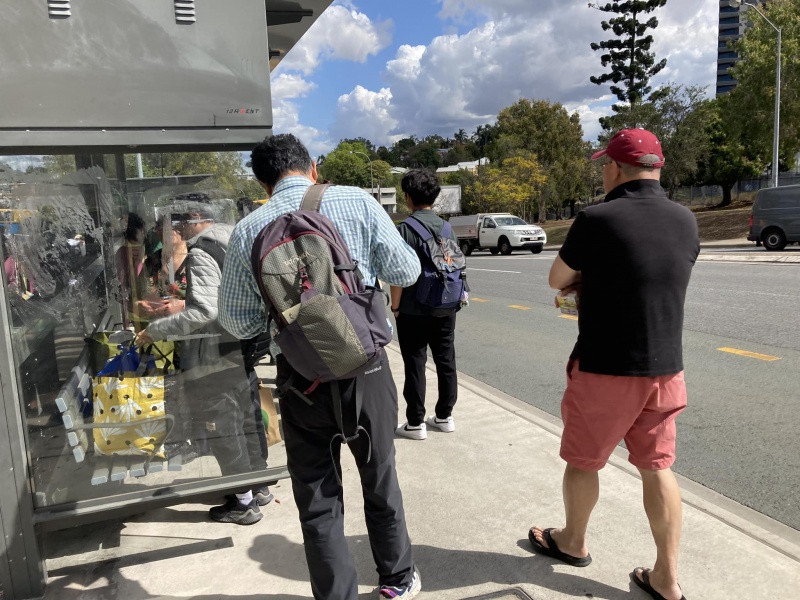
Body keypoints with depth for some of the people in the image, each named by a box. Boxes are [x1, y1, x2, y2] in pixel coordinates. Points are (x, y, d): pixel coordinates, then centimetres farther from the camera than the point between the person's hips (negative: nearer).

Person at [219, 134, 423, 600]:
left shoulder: (248, 230, -3)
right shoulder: (356, 201, -6)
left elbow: (237, 322, 2)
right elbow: (406, 271, -2)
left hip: (300, 375, 0)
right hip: (365, 366, 1)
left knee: (318, 499, 15)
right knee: (380, 478, 21)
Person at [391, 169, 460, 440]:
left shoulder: (405, 229, -12)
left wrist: (395, 306, -5)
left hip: (414, 311, -5)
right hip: (445, 308, 6)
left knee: (415, 365, 3)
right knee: (446, 361, 13)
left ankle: (415, 423, 11)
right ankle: (444, 416, 24)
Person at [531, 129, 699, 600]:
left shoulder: (597, 220, -17)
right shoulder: (686, 221, 2)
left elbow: (558, 280, -4)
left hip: (605, 370, -5)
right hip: (666, 368, 5)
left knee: (583, 461, 16)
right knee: (657, 468, 15)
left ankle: (573, 542, 37)